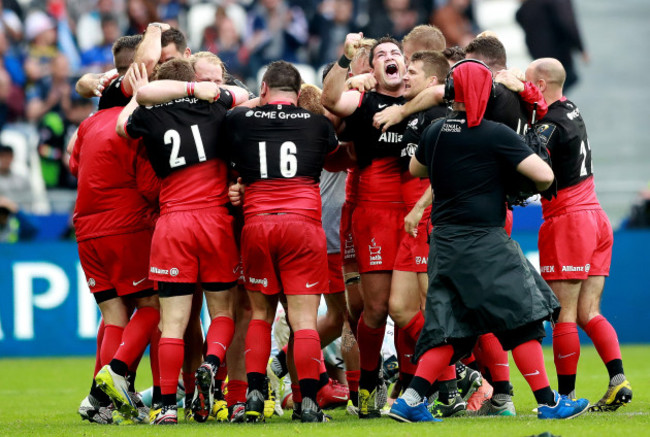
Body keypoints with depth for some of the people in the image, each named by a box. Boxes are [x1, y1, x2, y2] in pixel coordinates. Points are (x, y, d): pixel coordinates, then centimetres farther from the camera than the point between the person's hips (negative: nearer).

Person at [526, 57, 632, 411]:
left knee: (564, 316, -4)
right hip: (596, 218, 9)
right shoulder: (571, 111, 12)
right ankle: (618, 380, -7)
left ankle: (565, 395, -4)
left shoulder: (552, 126, -16)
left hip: (567, 222, -9)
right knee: (588, 314, 7)